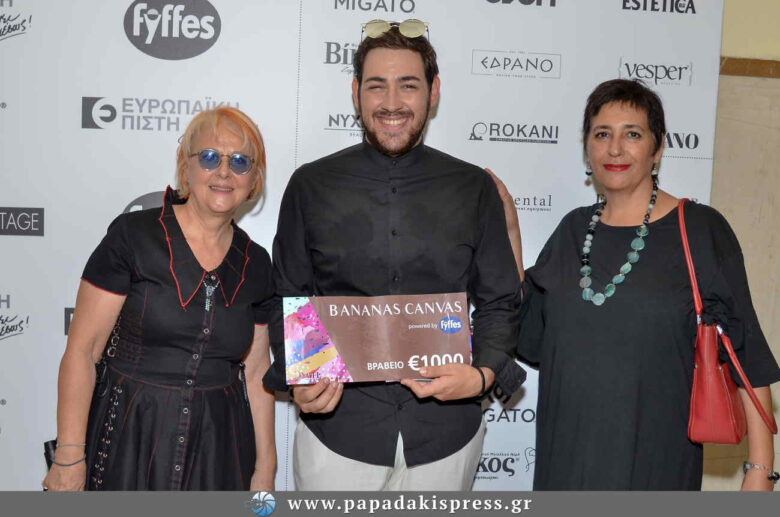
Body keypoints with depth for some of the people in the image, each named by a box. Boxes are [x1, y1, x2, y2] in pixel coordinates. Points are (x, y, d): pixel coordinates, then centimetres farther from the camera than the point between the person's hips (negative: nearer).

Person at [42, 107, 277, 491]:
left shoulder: (255, 264, 3)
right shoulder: (133, 236, -10)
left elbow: (255, 372, 8)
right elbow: (81, 351, -10)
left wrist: (265, 467, 8)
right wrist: (69, 457, -12)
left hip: (217, 445, 4)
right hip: (129, 441, -3)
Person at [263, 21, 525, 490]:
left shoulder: (474, 189, 1)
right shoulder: (311, 186, 0)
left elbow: (499, 302, 4)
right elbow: (289, 301, 5)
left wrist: (484, 373, -14)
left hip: (445, 431, 1)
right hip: (337, 426, 0)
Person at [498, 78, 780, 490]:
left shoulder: (700, 229, -7)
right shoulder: (573, 229, 5)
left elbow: (746, 353, -7)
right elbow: (530, 339, 4)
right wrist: (509, 232, 1)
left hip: (654, 459, -3)